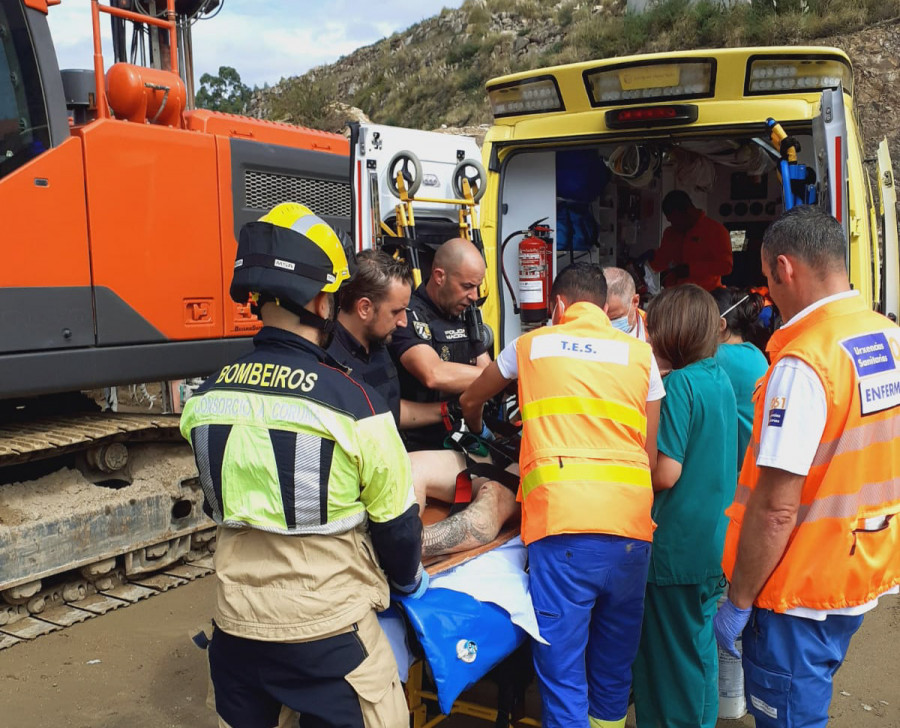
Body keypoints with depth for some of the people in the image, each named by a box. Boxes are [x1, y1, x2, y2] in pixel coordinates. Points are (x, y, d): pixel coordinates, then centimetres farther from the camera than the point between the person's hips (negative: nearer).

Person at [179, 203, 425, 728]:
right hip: (328, 630, -5)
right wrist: (410, 580, 12)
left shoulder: (207, 398, -2)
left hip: (236, 623, 5)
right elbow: (395, 520, -9)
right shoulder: (351, 401, -19)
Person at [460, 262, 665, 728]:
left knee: (563, 673, 3)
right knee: (615, 667, 17)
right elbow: (650, 455, 15)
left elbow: (470, 402, 30)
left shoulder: (532, 344, 13)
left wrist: (479, 432, 52)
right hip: (631, 524, 2)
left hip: (561, 520, -2)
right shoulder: (640, 353, 14)